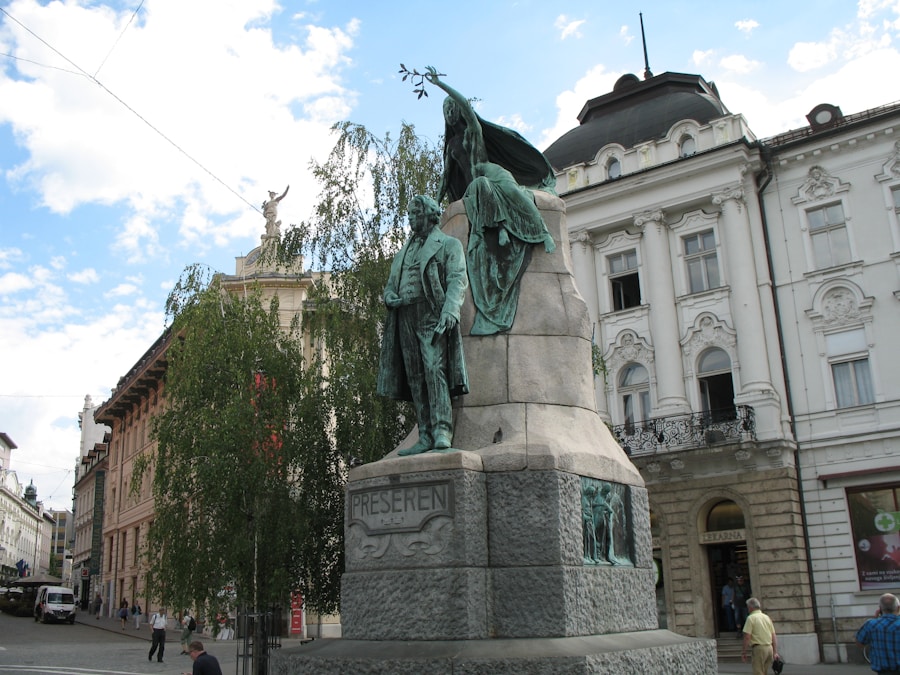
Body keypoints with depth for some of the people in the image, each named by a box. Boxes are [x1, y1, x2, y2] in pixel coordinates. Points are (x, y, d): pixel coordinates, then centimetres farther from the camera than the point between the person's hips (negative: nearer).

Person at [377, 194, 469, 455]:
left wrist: (449, 310, -21)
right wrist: (390, 298, 2)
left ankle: (442, 431, -24)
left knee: (434, 368, -20)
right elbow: (390, 285, 28)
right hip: (405, 318, 6)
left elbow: (458, 280, -4)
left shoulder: (448, 244, 9)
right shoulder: (404, 251, 28)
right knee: (415, 377, 0)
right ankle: (426, 437, -1)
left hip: (432, 316, -6)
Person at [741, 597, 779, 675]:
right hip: (770, 648, 7)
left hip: (759, 648, -7)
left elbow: (747, 637, -12)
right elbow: (774, 636, 13)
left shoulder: (751, 618, -7)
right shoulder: (767, 617, 14)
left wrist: (743, 652, -6)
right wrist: (775, 652, 15)